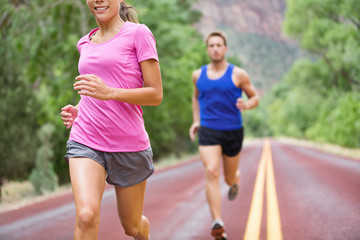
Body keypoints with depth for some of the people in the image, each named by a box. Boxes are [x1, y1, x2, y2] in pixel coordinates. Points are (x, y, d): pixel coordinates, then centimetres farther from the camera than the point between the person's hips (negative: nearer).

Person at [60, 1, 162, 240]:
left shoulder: (138, 33, -4)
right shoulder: (85, 43, 12)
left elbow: (156, 95, -9)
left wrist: (109, 92, -23)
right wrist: (78, 110, 6)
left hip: (129, 144, -3)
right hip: (85, 140, 3)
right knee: (86, 215, -22)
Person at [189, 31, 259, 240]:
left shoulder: (238, 74, -4)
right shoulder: (198, 75, 5)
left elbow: (255, 97, 5)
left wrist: (246, 105, -18)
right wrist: (196, 121, 14)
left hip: (233, 132, 0)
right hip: (208, 131, 1)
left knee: (229, 178, 13)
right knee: (212, 172, -21)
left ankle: (236, 180, 55)